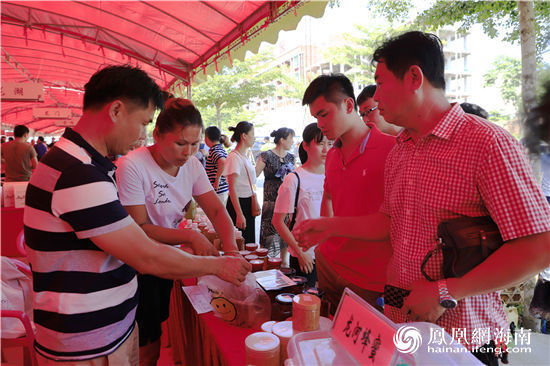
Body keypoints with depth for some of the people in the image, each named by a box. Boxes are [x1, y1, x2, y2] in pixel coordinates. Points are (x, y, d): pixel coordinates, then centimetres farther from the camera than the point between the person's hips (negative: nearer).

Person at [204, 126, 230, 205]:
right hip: (225, 189, 9)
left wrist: (217, 179, -24)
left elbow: (222, 162, -33)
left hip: (217, 191, -9)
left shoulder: (213, 150, -15)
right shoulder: (222, 149, 13)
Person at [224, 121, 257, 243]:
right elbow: (232, 189, -20)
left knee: (249, 241, 13)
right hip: (238, 204, -9)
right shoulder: (233, 157, -15)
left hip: (248, 204, 9)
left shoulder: (244, 156, 13)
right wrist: (239, 214, -24)